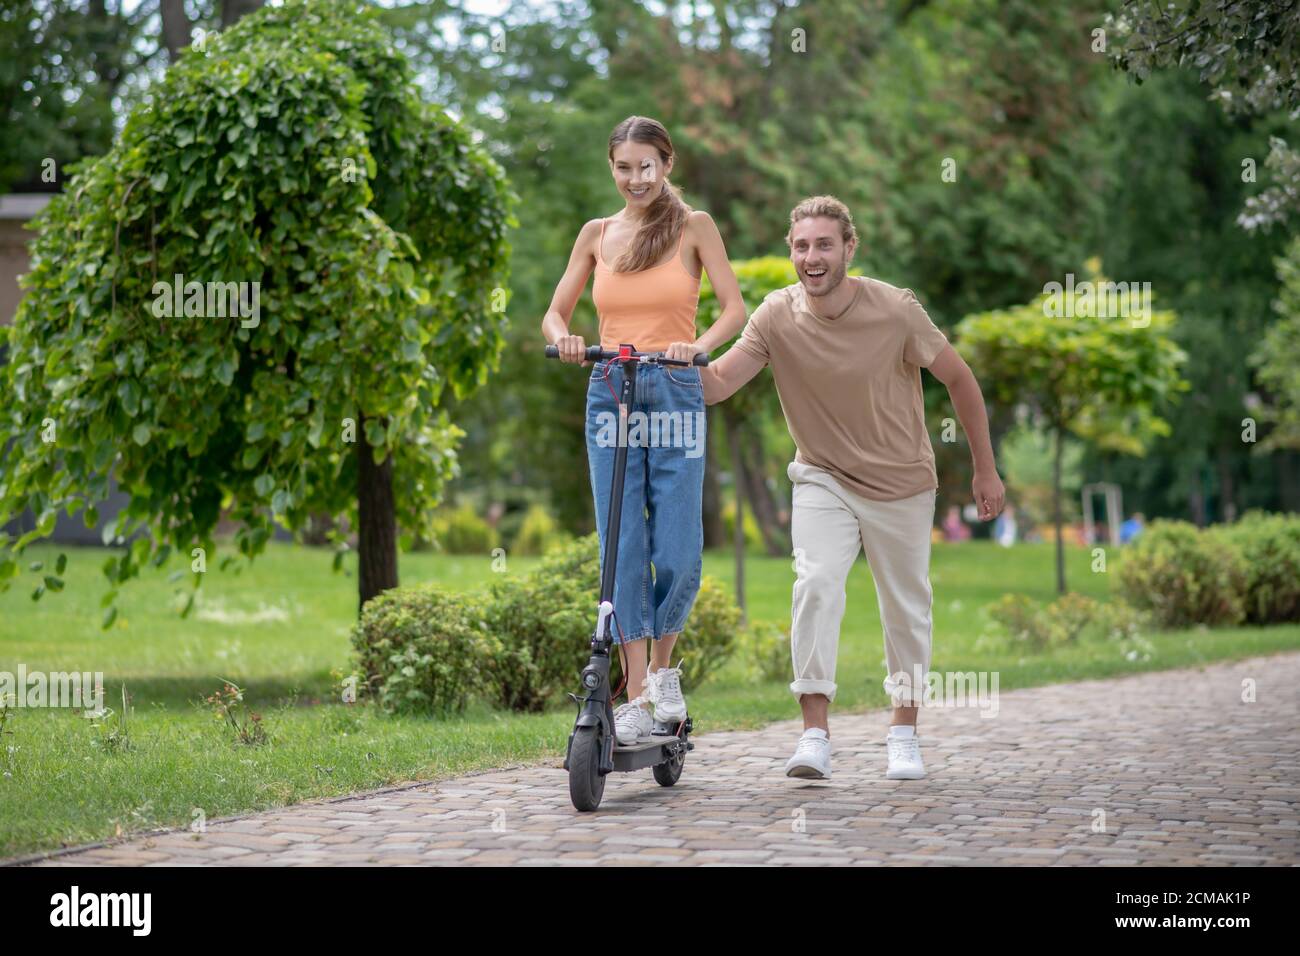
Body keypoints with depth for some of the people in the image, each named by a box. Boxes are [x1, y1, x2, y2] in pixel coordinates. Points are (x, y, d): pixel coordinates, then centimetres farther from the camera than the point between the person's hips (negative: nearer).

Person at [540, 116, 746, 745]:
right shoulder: (597, 234, 12)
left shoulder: (693, 226, 5)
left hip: (676, 394, -2)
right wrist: (563, 337, -13)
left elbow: (734, 307, -2)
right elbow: (555, 311, 11)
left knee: (677, 552, -7)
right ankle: (636, 700, 0)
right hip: (610, 393, 2)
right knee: (624, 550, -2)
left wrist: (699, 346, -22)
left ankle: (662, 669, 18)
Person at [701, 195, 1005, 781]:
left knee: (906, 608, 8)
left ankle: (904, 732, 26)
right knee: (816, 585, -20)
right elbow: (718, 386, -16)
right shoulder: (777, 316, -13)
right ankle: (815, 733, -17)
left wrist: (985, 470, -2)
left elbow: (959, 381, -7)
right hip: (822, 479, 1)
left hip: (901, 484, 0)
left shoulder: (895, 310, -19)